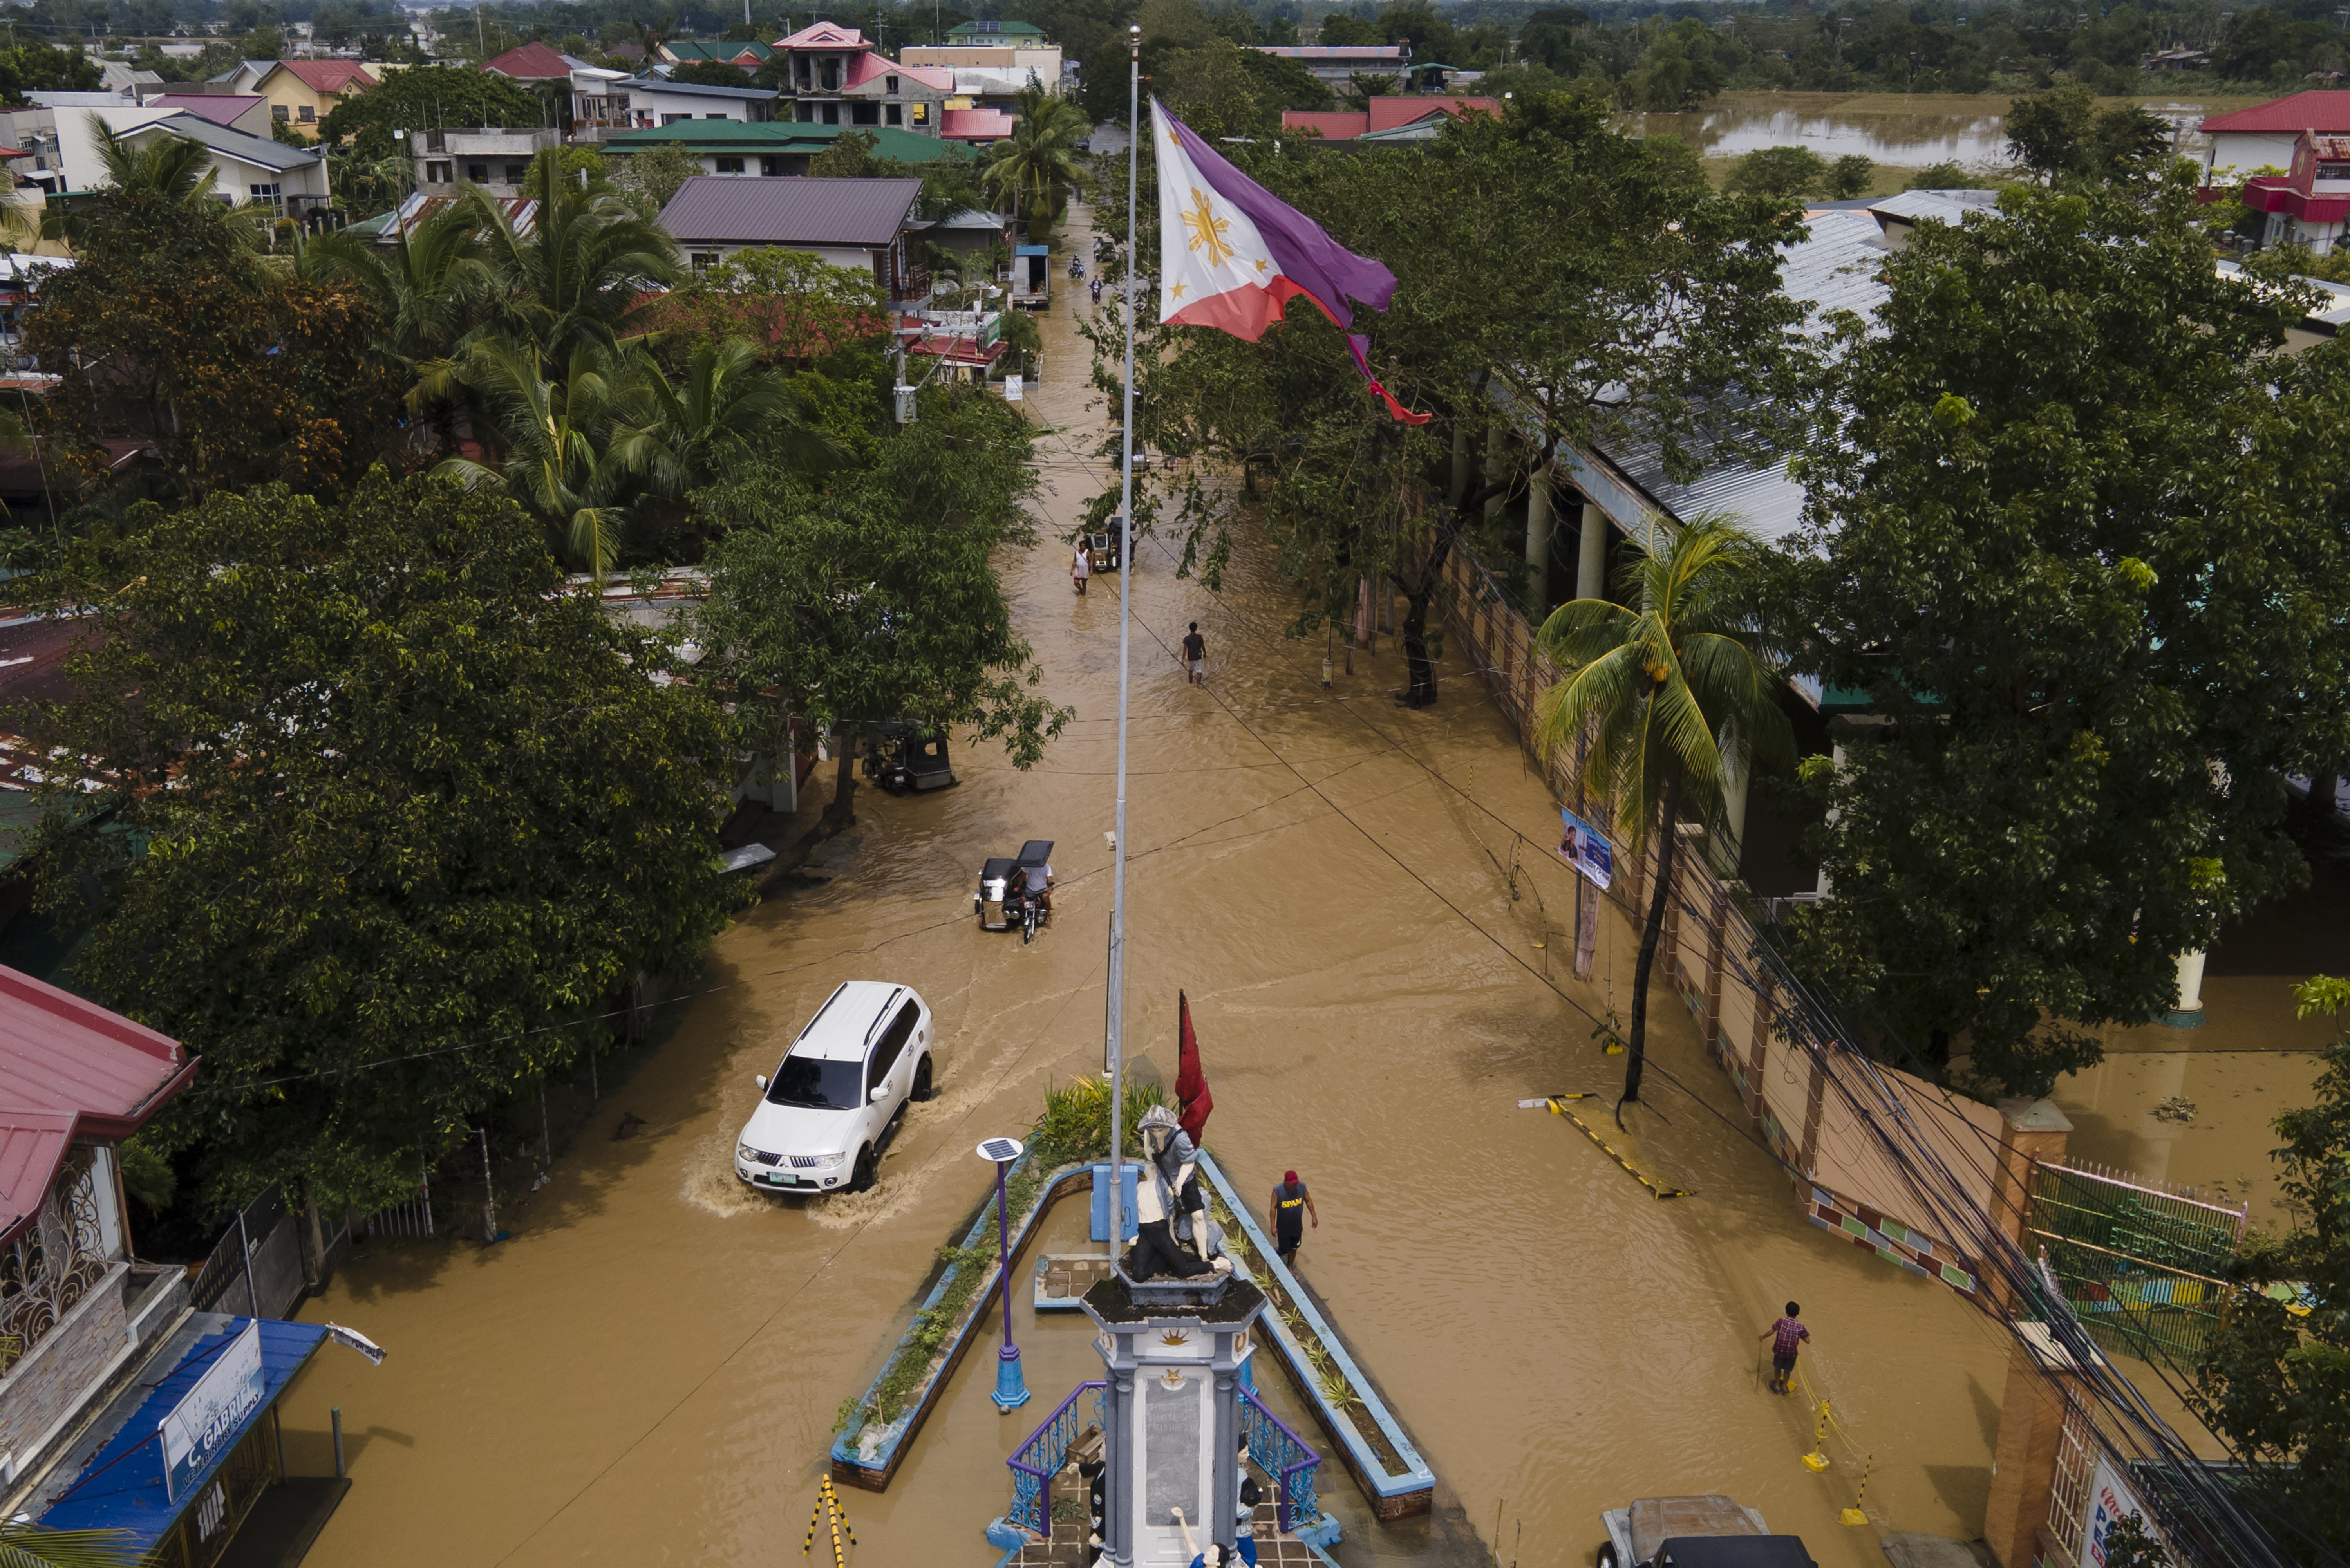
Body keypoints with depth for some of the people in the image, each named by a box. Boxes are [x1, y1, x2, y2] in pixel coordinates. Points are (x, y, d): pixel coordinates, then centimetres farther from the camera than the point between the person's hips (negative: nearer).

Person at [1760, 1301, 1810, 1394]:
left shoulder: (1782, 1322, -18)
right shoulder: (1800, 1327, -15)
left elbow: (1771, 1332, -15)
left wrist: (1763, 1337, 2)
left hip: (1779, 1350, 0)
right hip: (1791, 1353, 1)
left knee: (1777, 1368, 24)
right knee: (1788, 1370, 24)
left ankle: (1777, 1385, 39)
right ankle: (1785, 1386, 40)